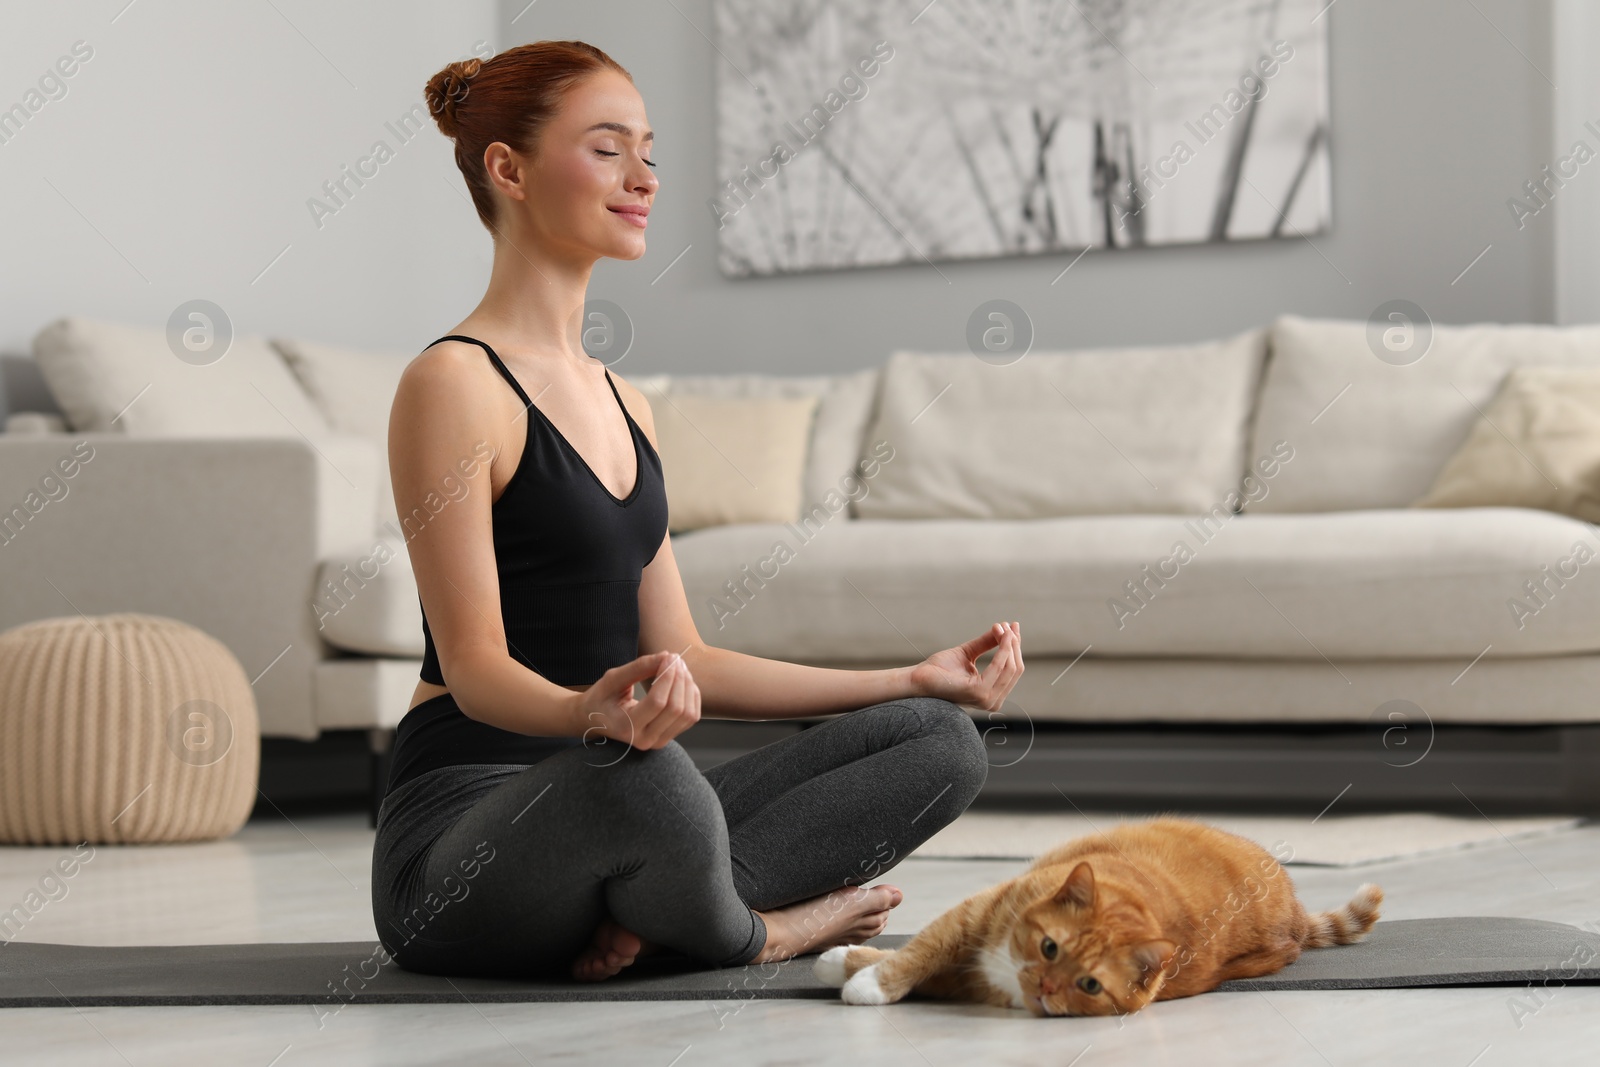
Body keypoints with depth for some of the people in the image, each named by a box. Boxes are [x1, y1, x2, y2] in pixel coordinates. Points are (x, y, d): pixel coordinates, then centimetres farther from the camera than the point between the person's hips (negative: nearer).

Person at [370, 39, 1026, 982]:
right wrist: (593, 712, -38)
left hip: (608, 812, 8)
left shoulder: (623, 405, 19)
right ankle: (752, 931, -9)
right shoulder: (455, 384, -8)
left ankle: (643, 917, -17)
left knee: (942, 739, -3)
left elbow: (682, 659, 17)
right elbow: (475, 665, -15)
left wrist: (915, 679, 15)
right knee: (638, 773, -42)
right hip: (464, 830, -8)